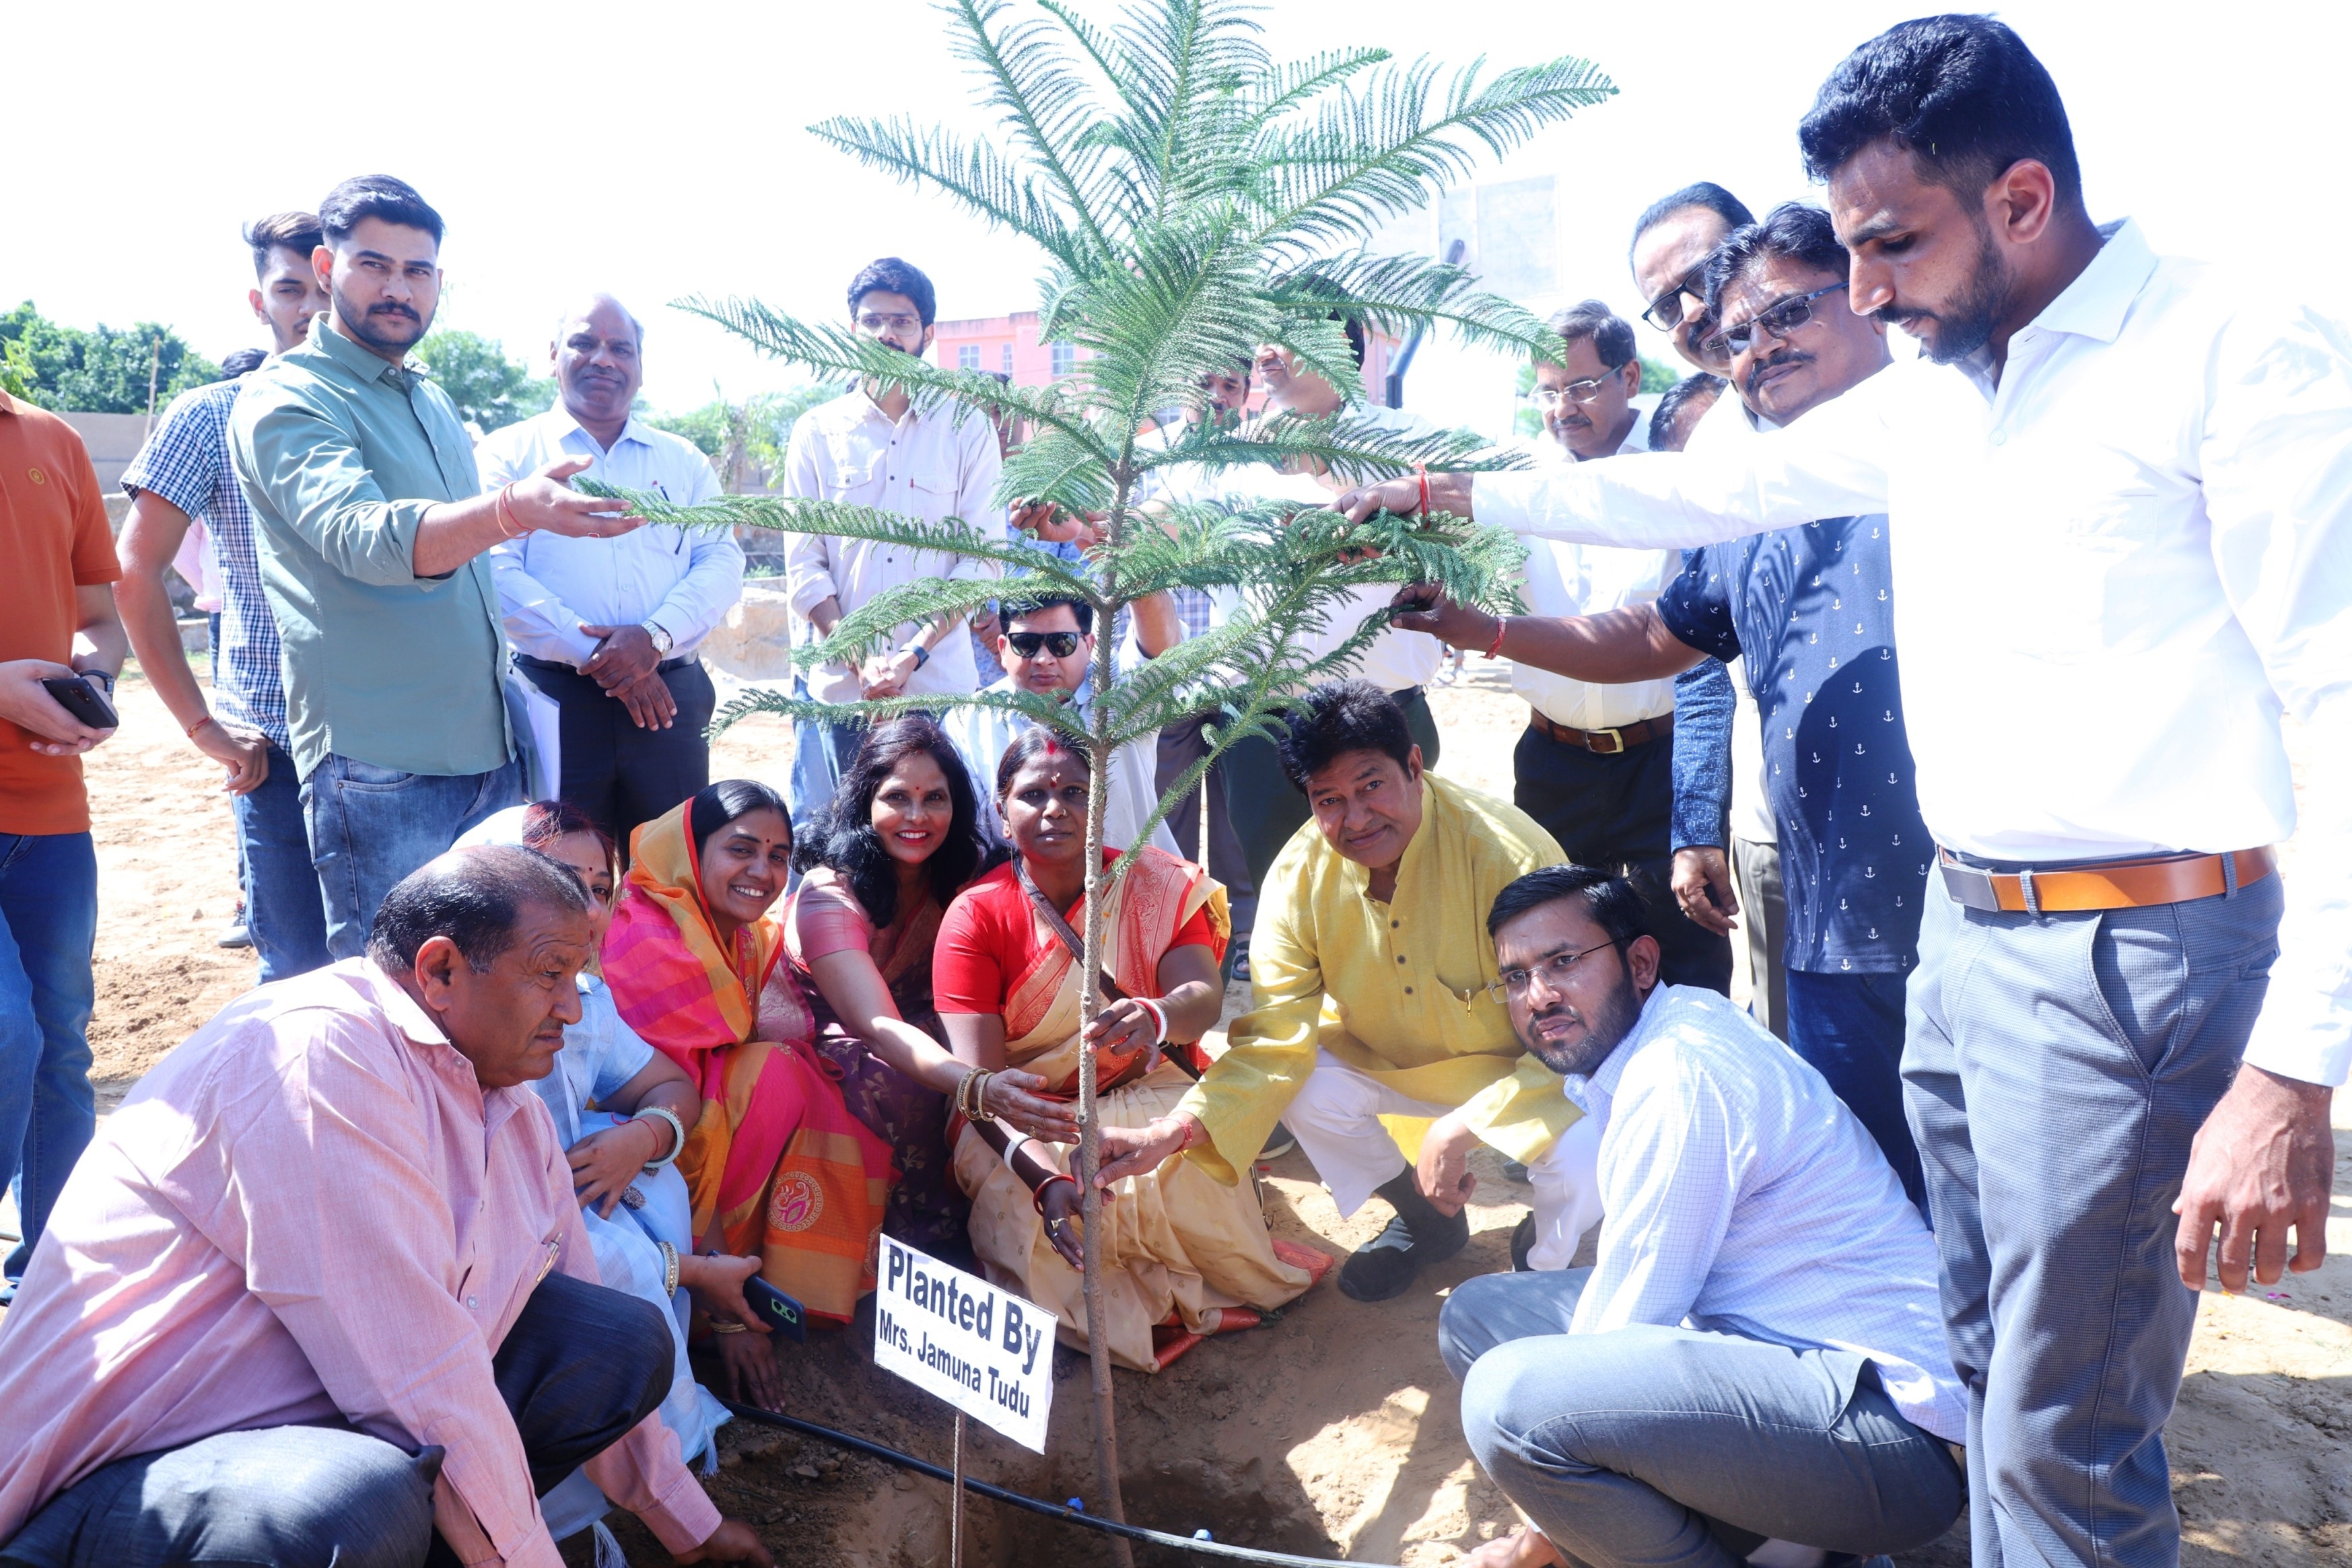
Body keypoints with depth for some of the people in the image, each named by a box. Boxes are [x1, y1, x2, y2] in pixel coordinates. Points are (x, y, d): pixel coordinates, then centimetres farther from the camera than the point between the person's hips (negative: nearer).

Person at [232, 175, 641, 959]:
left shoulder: (434, 402, 16)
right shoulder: (284, 400, -9)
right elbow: (364, 536, -28)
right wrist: (514, 509, -46)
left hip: (490, 752, 8)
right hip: (381, 769, -7)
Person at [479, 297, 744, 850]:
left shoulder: (683, 461, 16)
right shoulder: (509, 453, 6)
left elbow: (723, 562, 4)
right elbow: (496, 570, -7)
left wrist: (656, 636, -14)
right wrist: (594, 655, -15)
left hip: (671, 697, 3)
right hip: (554, 699, -3)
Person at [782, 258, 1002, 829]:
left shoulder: (967, 427, 6)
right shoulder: (817, 431, 9)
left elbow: (983, 558, 0)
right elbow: (803, 566, 5)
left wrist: (914, 653, -12)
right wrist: (859, 660, -10)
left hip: (938, 682, -1)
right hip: (833, 684, 1)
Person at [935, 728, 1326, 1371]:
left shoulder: (1159, 887, -5)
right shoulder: (975, 917, -10)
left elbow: (1205, 998, -22)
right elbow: (980, 1080, -18)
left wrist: (1157, 1019, -49)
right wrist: (1049, 1177, -37)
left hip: (1145, 1095, 1)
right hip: (1026, 1123, 0)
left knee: (1183, 1166, -32)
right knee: (1028, 1214, -31)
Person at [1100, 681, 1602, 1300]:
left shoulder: (1509, 854, -30)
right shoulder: (1301, 875, -17)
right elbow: (1273, 1039, -19)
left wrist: (1461, 1129, -36)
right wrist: (1175, 1129, -34)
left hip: (1524, 1068, -4)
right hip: (1389, 1058, 5)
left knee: (1581, 1159, -32)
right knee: (1303, 1086, -20)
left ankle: (1545, 1261, 9)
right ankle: (1426, 1220, 12)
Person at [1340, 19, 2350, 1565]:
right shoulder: (1931, 395, 12)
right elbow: (1718, 489, 25)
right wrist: (1470, 497, 26)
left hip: (2133, 961, -7)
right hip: (1963, 930, 8)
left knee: (2061, 1444, -2)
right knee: (1992, 1366, 17)